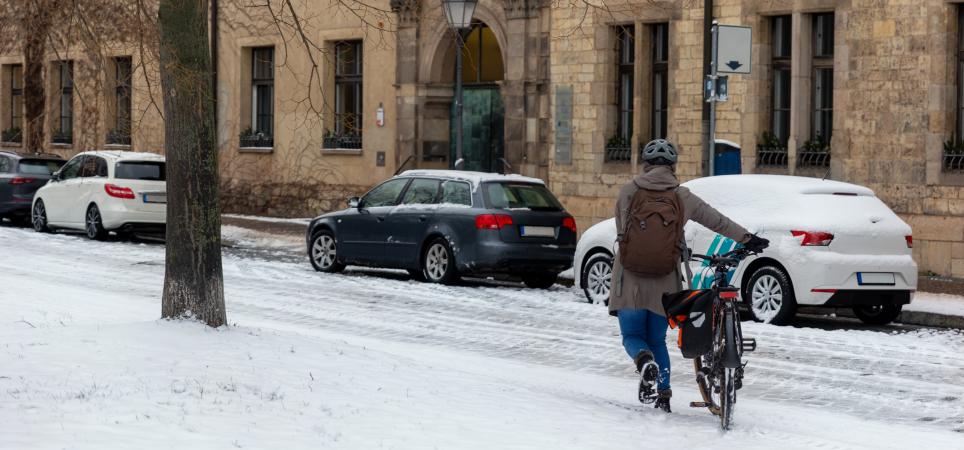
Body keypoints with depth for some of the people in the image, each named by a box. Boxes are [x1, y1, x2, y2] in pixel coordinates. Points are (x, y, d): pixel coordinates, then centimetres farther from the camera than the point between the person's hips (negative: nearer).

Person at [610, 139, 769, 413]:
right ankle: (664, 393, 10)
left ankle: (644, 360, -23)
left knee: (632, 335, 9)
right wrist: (747, 239, 22)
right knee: (657, 340, 17)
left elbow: (621, 230, 7)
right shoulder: (682, 197, 1)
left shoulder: (628, 192, -1)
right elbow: (717, 221, 9)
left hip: (630, 280, -1)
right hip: (664, 283, 1)